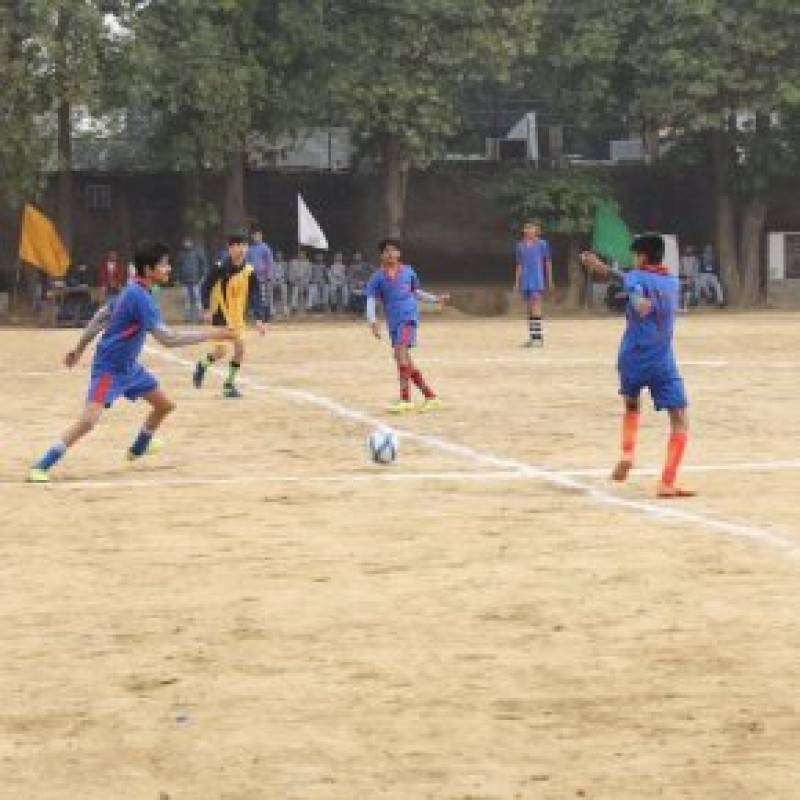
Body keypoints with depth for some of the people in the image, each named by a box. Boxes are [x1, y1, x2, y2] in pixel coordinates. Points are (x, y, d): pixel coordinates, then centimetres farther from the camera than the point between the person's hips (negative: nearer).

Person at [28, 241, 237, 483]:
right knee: (89, 419, -22)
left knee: (165, 405, 14)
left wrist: (80, 348, 23)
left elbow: (101, 316, 14)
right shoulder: (141, 298, -26)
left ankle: (138, 449, 38)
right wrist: (211, 334, -27)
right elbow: (167, 339, -31)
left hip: (129, 366, 10)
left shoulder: (133, 290, 5)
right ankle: (41, 467, -18)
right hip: (109, 368, -10)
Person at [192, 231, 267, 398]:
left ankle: (229, 384, 16)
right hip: (220, 314, -5)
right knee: (221, 350, -13)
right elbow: (205, 287, -9)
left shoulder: (249, 272, -6)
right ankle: (202, 366, 19)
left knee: (239, 348, -1)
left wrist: (260, 319, -15)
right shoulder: (220, 268, -16)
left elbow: (256, 296, -6)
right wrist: (208, 309, -20)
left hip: (237, 316, 5)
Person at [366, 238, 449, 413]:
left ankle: (405, 399, -23)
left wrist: (435, 299, 18)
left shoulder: (408, 271, 8)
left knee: (400, 353, -21)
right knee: (405, 361, 5)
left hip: (409, 317, -3)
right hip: (393, 322, 3)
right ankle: (430, 396, 18)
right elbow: (371, 301, -2)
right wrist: (373, 321, -16)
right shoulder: (378, 277, 5)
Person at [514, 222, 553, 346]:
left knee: (536, 302, -17)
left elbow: (548, 262, 4)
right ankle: (532, 337, 11)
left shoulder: (542, 244, 0)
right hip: (525, 280, 5)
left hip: (538, 279, -5)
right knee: (529, 307, 7)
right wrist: (517, 281, 12)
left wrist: (550, 280, 4)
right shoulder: (521, 245, 11)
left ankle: (537, 335, -22)